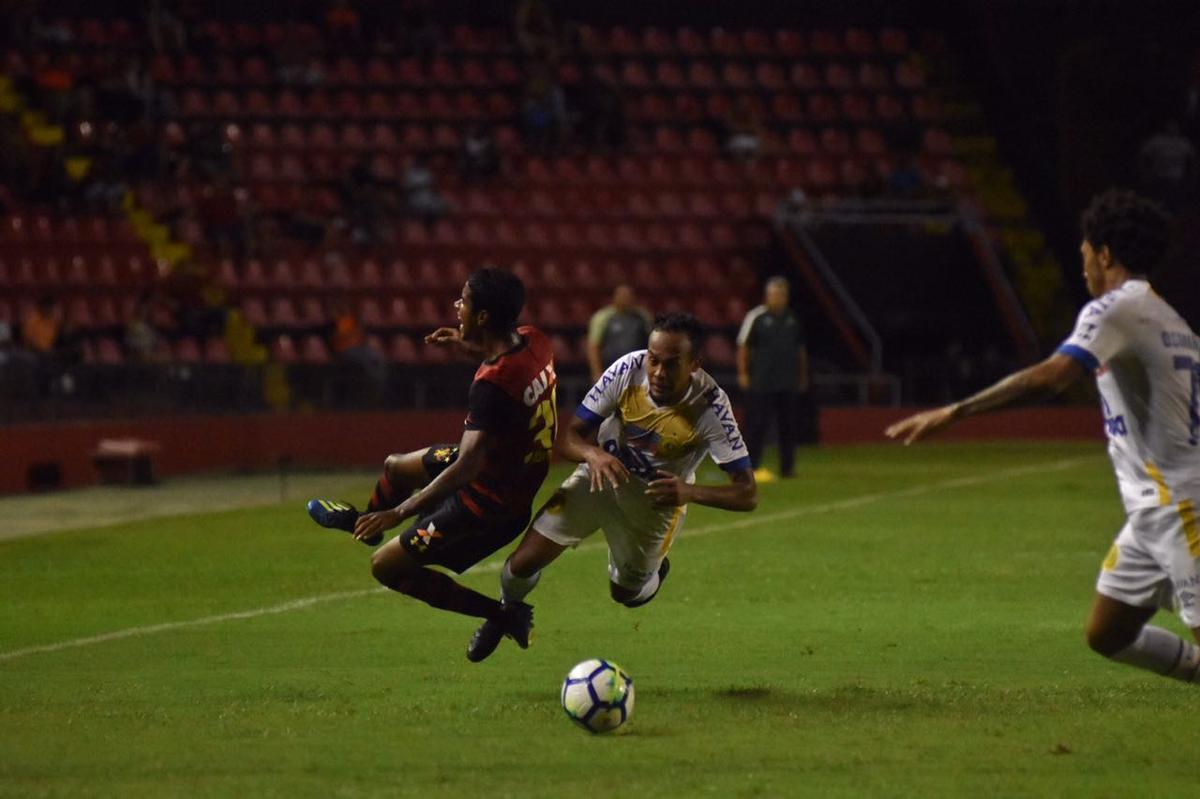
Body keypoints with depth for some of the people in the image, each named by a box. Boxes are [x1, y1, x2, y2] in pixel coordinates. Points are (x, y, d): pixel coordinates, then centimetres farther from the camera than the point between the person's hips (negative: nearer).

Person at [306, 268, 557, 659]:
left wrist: (399, 513, -35)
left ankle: (503, 615, 6)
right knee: (396, 466, 29)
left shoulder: (492, 386, -37)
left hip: (489, 505, -9)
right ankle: (363, 523, 63)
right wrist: (472, 346, 14)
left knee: (387, 567, 3)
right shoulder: (533, 341, -12)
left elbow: (466, 468, -39)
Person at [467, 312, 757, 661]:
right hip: (602, 473, 1)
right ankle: (506, 611, 28)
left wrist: (690, 492, -48)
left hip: (658, 497, -1)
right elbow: (569, 437, -19)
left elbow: (747, 494, -31)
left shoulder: (711, 406, -32)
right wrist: (593, 455, -43)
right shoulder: (628, 370, -28)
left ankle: (652, 569, 47)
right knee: (524, 562, -7)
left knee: (627, 593, 10)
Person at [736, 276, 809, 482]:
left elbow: (800, 349, 21)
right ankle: (753, 466, 0)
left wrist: (803, 376, 20)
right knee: (757, 425, -5)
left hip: (788, 382, 5)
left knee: (788, 425, 7)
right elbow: (743, 347, -2)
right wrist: (743, 374, -8)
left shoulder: (793, 319, 12)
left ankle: (787, 467, 13)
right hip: (761, 383, -5)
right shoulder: (756, 317, -3)